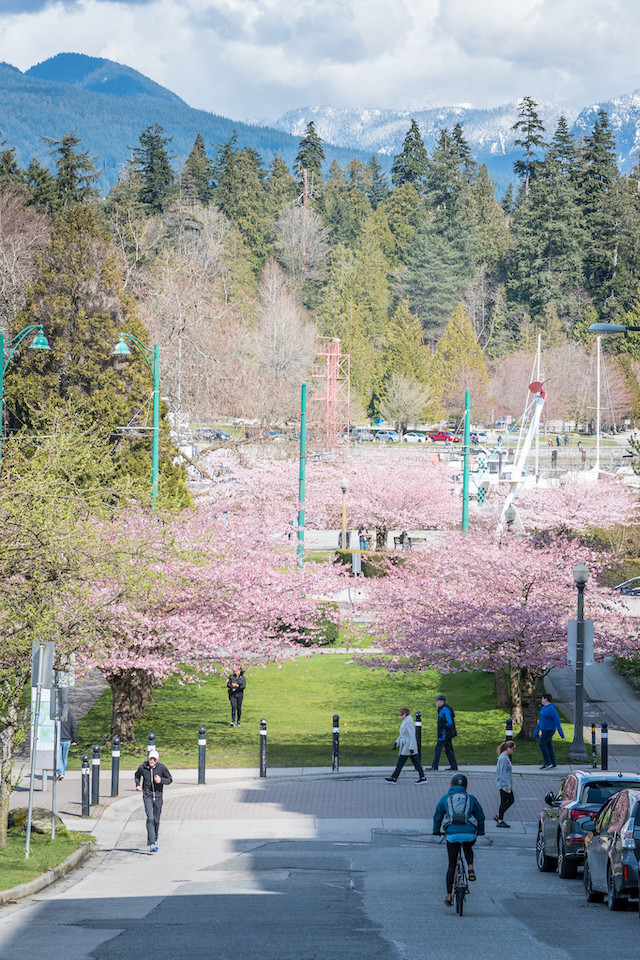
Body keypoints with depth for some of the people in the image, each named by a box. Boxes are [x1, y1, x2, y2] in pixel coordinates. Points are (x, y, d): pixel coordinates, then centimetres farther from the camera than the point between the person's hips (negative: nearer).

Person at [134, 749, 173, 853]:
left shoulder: (162, 767, -8)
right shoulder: (142, 767, -5)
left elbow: (170, 780, 2)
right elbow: (137, 776, 17)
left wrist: (161, 780, -18)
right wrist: (138, 785, -2)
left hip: (158, 796, 1)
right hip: (147, 796, -1)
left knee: (156, 820, 10)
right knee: (150, 818, -17)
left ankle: (154, 840, 35)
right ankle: (152, 844, -21)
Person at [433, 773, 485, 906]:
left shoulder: (445, 798, 11)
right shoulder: (471, 798, 11)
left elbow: (437, 816, 20)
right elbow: (480, 816, 20)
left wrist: (436, 831, 36)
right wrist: (480, 831, 36)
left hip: (452, 834, 0)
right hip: (469, 834, 0)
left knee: (452, 865, 12)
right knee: (468, 848, 37)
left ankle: (449, 896, 11)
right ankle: (471, 869, 11)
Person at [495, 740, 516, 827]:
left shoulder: (506, 757, 11)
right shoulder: (503, 758, -19)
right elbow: (502, 773, -21)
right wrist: (505, 785, -22)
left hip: (507, 784, 10)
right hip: (504, 784, -10)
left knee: (511, 800, 15)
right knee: (504, 802, -1)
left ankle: (499, 817, 21)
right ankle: (500, 821, 8)